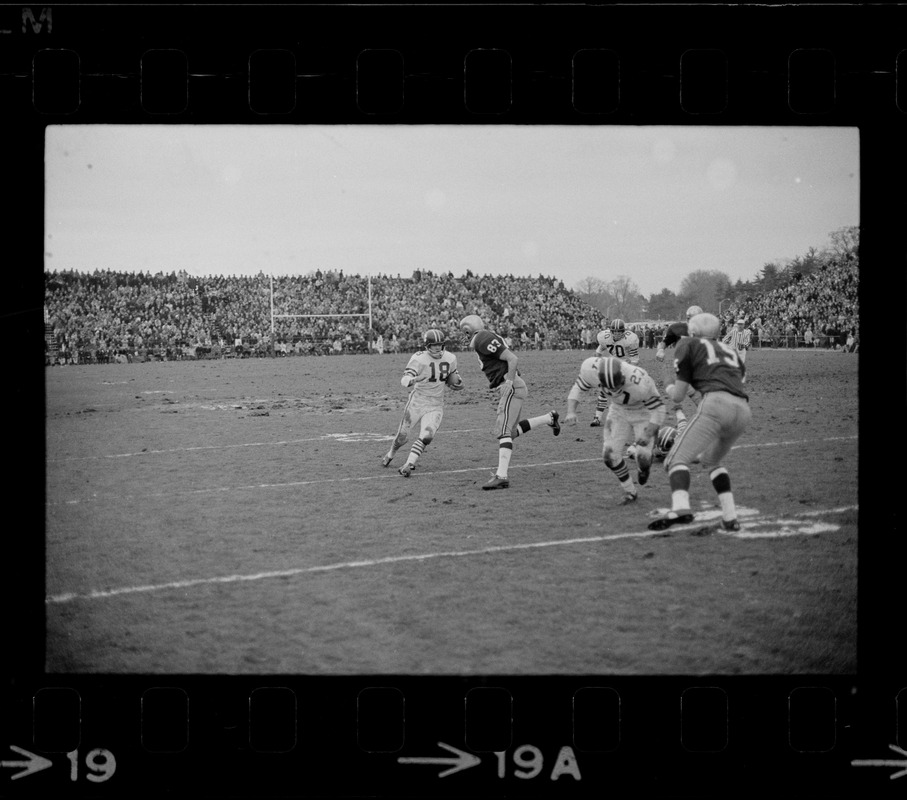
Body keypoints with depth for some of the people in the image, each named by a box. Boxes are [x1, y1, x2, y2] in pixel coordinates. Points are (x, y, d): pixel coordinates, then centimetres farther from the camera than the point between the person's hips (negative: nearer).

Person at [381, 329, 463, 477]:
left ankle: (408, 466, -13)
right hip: (417, 402, -2)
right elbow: (404, 380, -30)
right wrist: (414, 380, -52)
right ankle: (390, 454, 41)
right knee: (402, 436, 10)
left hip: (436, 406, 3)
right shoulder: (419, 359, -17)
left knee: (426, 437, -19)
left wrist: (456, 382, -4)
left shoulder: (450, 359, -1)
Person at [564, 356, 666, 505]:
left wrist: (648, 434, -36)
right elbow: (577, 387, -11)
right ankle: (630, 492, 15)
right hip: (619, 411, 4)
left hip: (643, 412, -4)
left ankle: (643, 468, 26)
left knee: (643, 457, -14)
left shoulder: (641, 383, -42)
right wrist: (571, 411, -26)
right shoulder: (592, 369, -32)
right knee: (610, 456, -7)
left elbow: (658, 409, -26)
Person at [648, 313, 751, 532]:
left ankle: (680, 507, -35)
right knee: (712, 462, 27)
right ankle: (730, 516, 14)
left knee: (678, 459, -6)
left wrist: (670, 389, 37)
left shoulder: (689, 345, 16)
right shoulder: (731, 351, 32)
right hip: (743, 411, 6)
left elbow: (678, 395, 15)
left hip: (716, 403, -6)